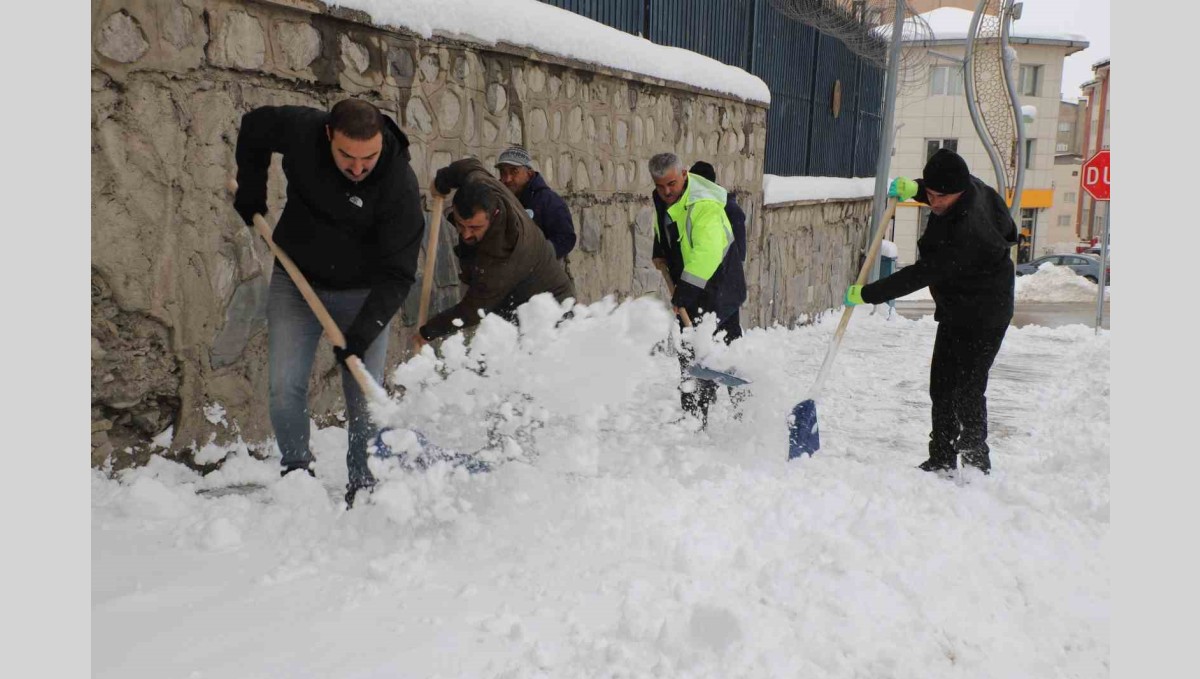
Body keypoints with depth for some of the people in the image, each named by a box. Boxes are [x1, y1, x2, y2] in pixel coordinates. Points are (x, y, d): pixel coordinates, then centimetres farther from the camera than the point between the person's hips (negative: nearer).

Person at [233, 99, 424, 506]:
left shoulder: (400, 186, -26)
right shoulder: (300, 130, -19)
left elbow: (397, 273, -23)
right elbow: (253, 126, 6)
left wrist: (362, 332, -31)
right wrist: (250, 191, 4)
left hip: (363, 292, -2)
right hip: (296, 280, 2)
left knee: (365, 395, -3)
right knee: (284, 386, -7)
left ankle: (363, 486, 13)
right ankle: (296, 468, 12)